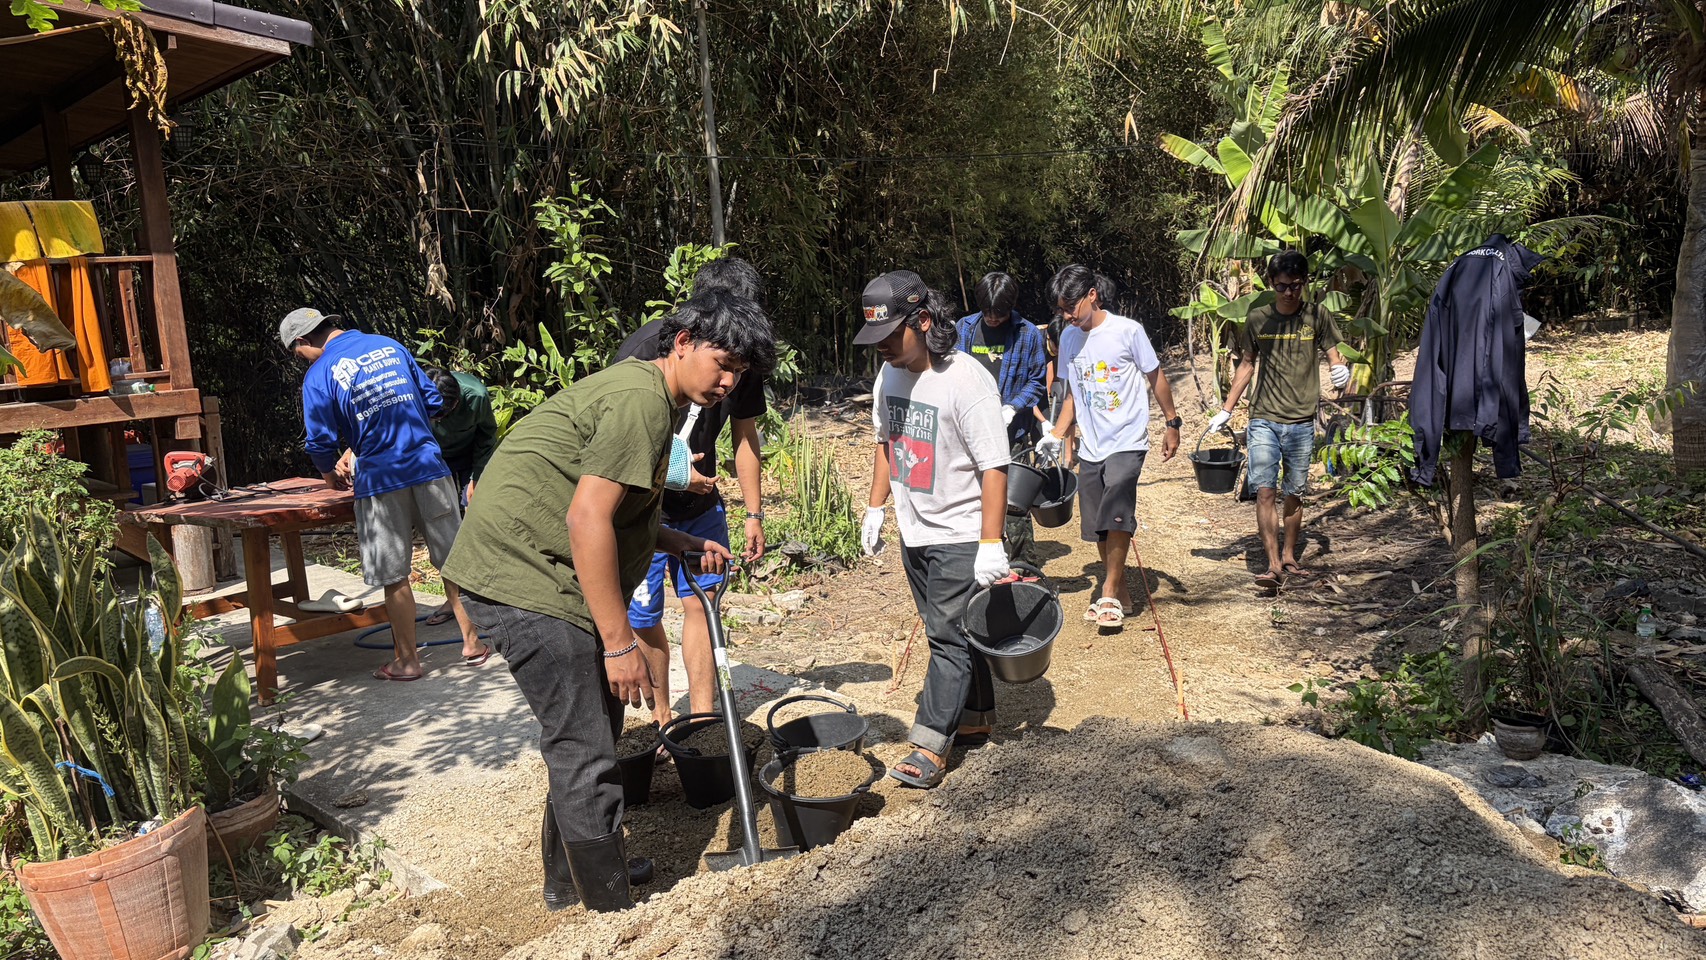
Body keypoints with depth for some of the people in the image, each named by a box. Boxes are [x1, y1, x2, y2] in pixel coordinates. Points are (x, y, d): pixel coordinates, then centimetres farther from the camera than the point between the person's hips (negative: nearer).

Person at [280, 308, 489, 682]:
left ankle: (407, 660, 16)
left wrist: (331, 474, 16)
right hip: (428, 466, 4)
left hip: (380, 481, -3)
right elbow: (433, 400, 13)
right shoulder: (389, 345, 10)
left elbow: (321, 442, -3)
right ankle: (472, 642, 17)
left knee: (394, 577, 7)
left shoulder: (318, 375, -3)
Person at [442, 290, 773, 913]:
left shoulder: (647, 396, 16)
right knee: (585, 751, -3)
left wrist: (684, 545, 11)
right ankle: (611, 908, 11)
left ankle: (567, 876, 36)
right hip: (526, 579, -11)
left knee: (591, 726, 21)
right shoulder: (641, 399, -18)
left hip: (533, 573, 11)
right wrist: (620, 642, -22)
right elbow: (587, 520, -25)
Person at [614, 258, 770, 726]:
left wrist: (753, 512, 6)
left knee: (701, 601, 1)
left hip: (701, 502, 4)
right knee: (644, 617, 3)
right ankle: (662, 717, 20)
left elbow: (745, 437, 6)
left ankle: (702, 717, 9)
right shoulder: (646, 348, -22)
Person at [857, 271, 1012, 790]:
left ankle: (931, 748, 2)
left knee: (950, 636, -3)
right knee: (951, 632, 17)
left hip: (962, 536, -7)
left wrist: (991, 544, -23)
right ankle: (975, 721, 31)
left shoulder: (967, 380, -21)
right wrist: (876, 507, 14)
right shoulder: (889, 374, 3)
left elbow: (994, 467, -22)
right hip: (913, 532, 8)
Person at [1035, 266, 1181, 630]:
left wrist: (1172, 424, 2)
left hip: (1127, 442, -5)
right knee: (1098, 526, 7)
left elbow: (1156, 377, 1)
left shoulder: (1127, 330, -9)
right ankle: (1118, 592, 23)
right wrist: (1056, 436, 7)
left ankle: (1109, 594, -9)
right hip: (1090, 447, 6)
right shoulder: (1069, 338, 7)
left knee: (1116, 516, -20)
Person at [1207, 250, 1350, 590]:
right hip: (1263, 420, 0)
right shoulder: (1258, 319, 4)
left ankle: (1289, 556, 24)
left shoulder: (1317, 316, 2)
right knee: (1264, 490, -11)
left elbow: (1334, 355, 5)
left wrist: (1341, 369, -21)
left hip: (1302, 422, 0)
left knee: (1294, 493, 9)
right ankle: (1274, 565, -10)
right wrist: (1225, 410, 11)